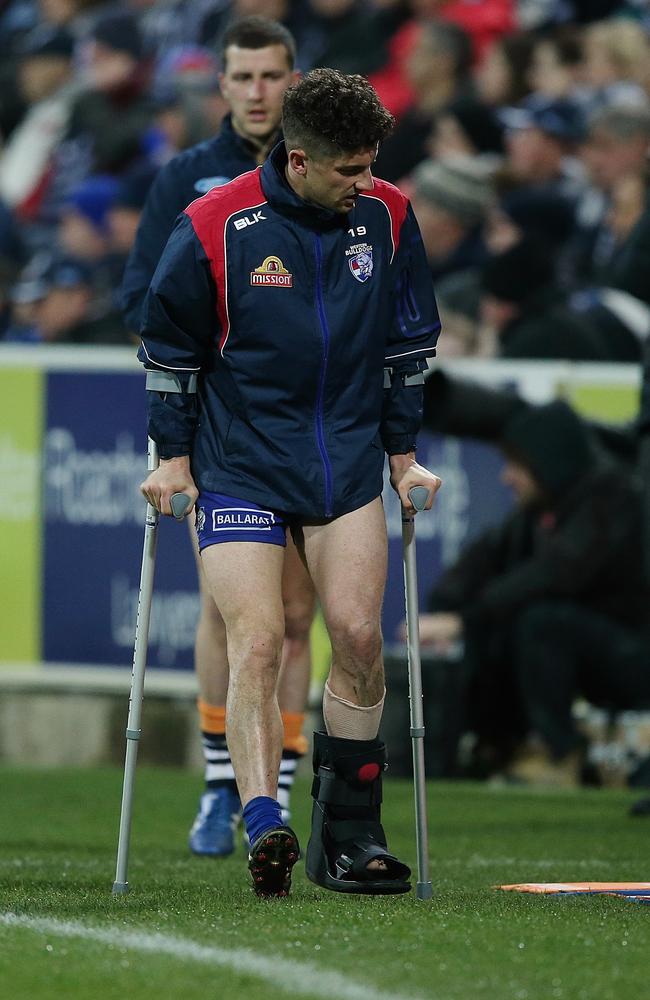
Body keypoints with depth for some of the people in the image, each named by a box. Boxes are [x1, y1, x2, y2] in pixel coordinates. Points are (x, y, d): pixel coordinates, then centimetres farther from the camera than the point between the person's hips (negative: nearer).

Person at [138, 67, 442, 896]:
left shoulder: (387, 219, -2)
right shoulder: (215, 227, -13)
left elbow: (409, 340, 11)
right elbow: (168, 343, 0)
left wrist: (402, 453, 13)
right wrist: (174, 456, 1)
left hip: (348, 462, 3)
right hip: (240, 467, -3)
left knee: (358, 638, -4)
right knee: (256, 641, -14)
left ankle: (347, 835, 8)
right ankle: (264, 828, -23)